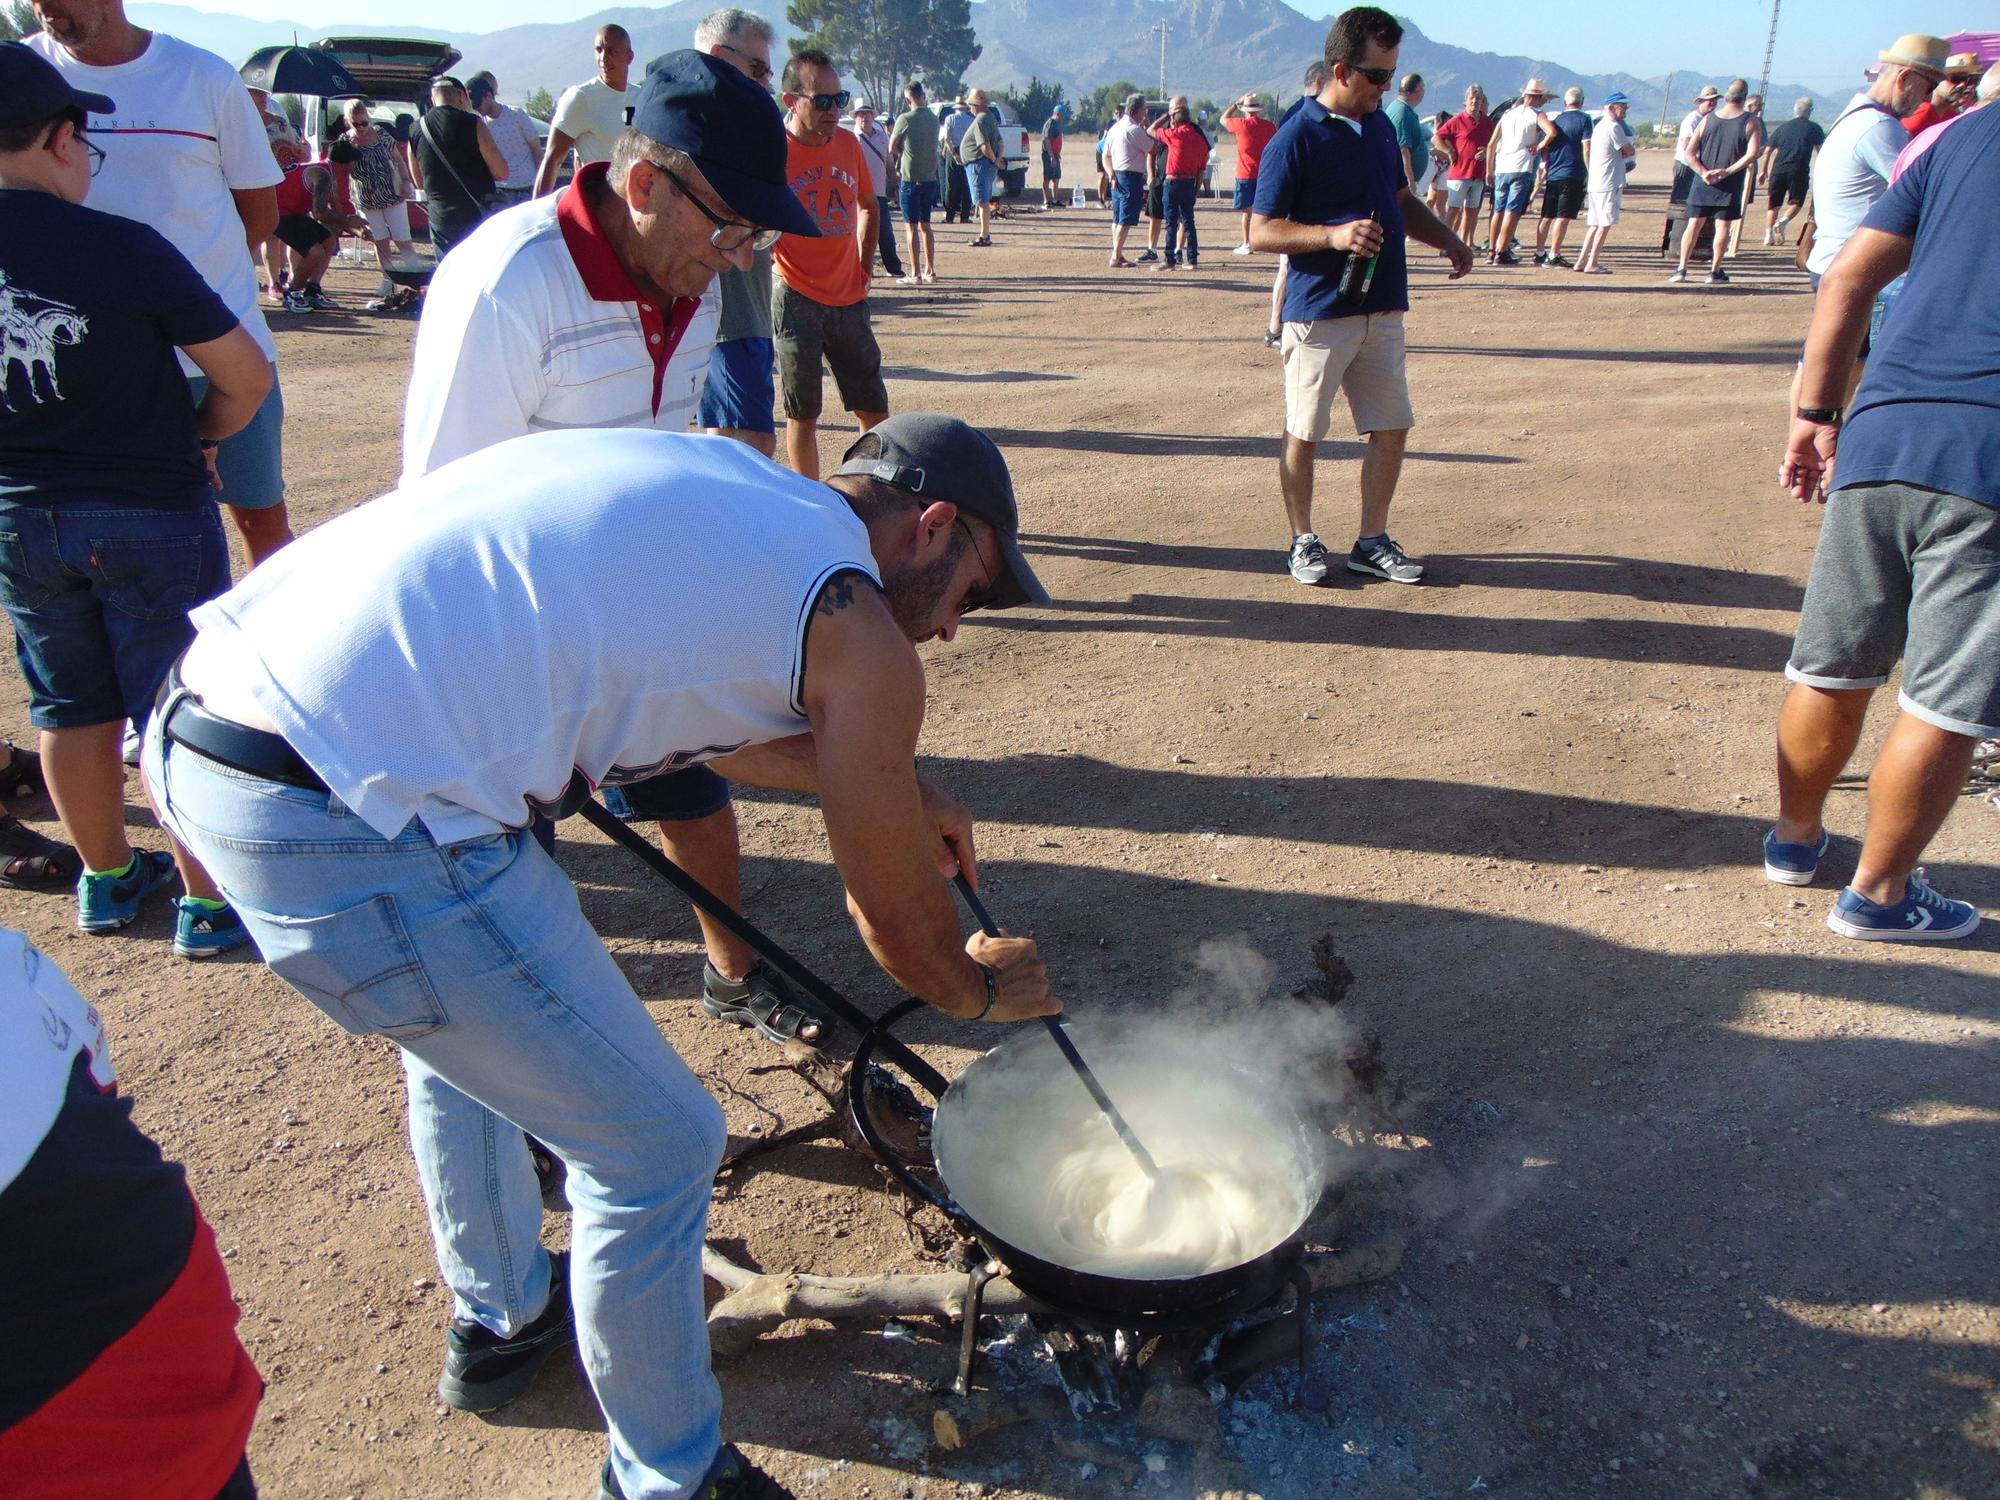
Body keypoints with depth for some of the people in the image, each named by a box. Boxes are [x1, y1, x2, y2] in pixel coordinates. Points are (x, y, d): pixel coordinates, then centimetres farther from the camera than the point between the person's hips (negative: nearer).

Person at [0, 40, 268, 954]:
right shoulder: (125, 249, -17)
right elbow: (246, 376, -13)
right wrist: (199, 436, 5)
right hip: (150, 512, -5)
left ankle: (105, 880, 32)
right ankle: (208, 907, 11)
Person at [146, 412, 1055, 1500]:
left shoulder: (708, 476, 18)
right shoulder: (853, 630, -5)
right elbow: (894, 923, 7)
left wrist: (885, 788, 39)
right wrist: (982, 989, 28)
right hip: (342, 825, -10)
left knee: (476, 1031, 32)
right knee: (656, 1146, 7)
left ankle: (502, 1316, 56)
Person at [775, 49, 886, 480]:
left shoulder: (848, 144, 5)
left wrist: (865, 264, 14)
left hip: (848, 298, 5)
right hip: (796, 299, -5)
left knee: (874, 409, 9)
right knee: (802, 414, 4)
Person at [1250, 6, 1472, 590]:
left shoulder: (1381, 126, 12)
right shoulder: (1296, 139, -10)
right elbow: (1261, 231, -12)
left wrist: (1446, 239, 8)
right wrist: (1334, 235, -25)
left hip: (1383, 310, 7)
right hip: (1319, 313, -7)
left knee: (1391, 427, 7)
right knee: (1303, 434, 4)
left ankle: (1372, 541, 19)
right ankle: (1303, 540, 19)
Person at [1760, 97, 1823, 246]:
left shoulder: (1782, 127, 16)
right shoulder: (1813, 128, 9)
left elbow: (1767, 151, 12)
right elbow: (1820, 151, 11)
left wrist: (1764, 171, 19)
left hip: (1778, 168, 2)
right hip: (1799, 170, -2)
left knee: (1774, 204, 8)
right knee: (1796, 202, 9)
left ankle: (1768, 235, 0)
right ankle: (1782, 222, -19)